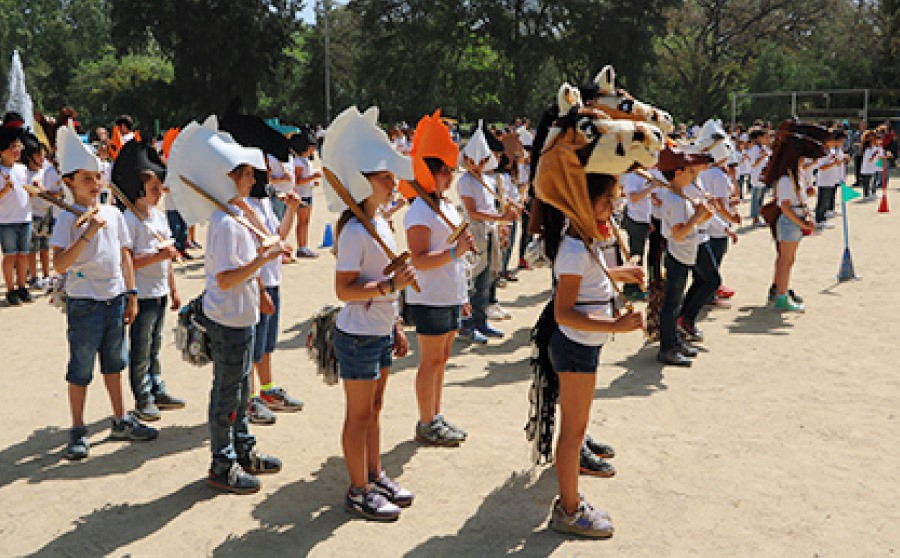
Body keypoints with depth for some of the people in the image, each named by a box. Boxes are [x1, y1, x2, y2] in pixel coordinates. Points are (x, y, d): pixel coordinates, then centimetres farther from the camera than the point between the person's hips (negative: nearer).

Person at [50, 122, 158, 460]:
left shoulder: (113, 214, 5)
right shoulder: (68, 219, -12)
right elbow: (59, 264, -22)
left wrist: (131, 295, 11)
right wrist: (87, 233, -30)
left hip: (115, 301, 6)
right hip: (84, 304, -5)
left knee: (114, 363, 17)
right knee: (80, 370, 5)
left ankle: (121, 422, 29)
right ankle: (78, 432, 18)